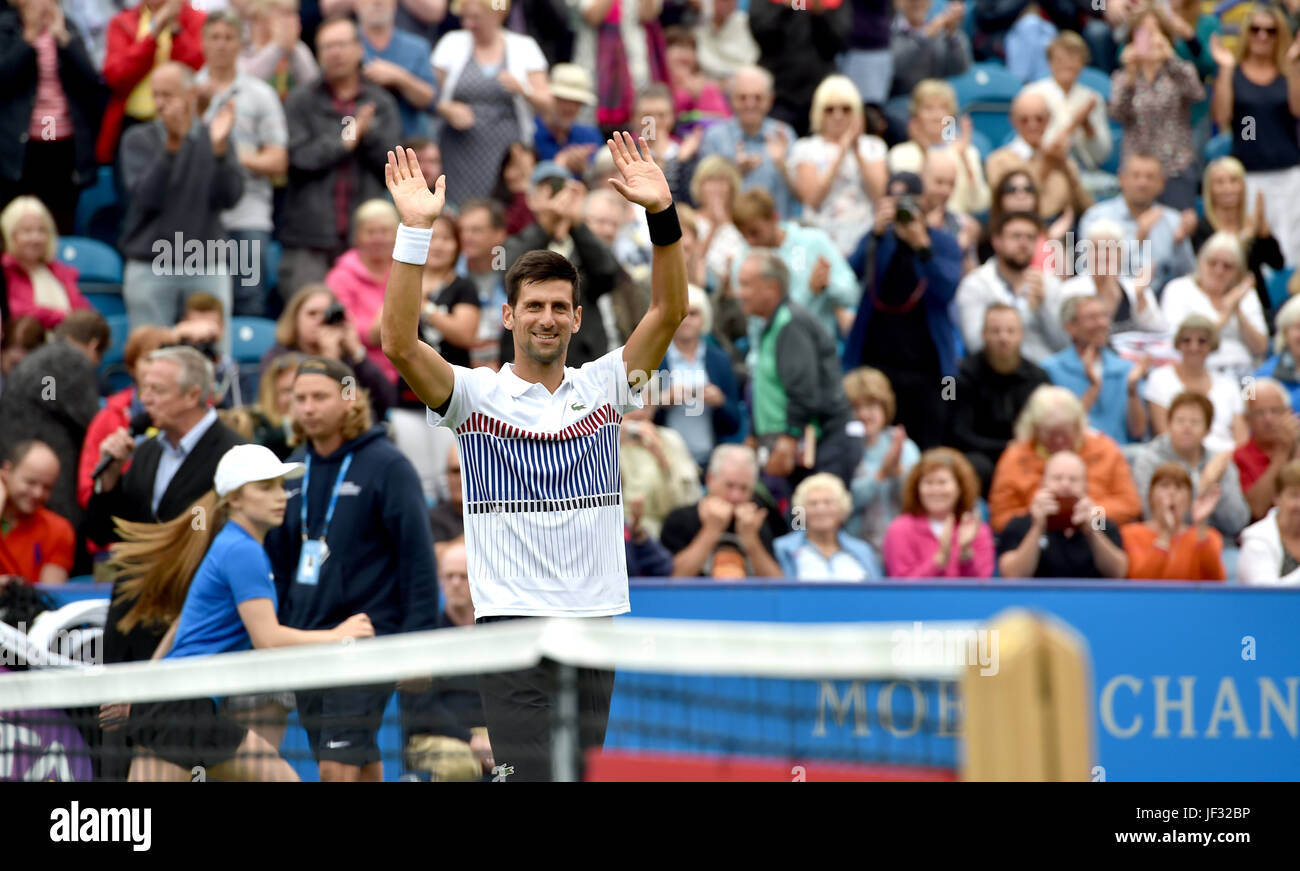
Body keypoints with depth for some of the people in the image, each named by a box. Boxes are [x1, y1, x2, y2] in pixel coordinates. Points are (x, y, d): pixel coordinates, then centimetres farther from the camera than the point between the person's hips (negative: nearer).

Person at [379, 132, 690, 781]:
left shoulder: (603, 386, 10)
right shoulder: (477, 394, 1)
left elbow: (669, 311, 1)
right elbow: (399, 343, -14)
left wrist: (661, 216, -12)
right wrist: (415, 231, -21)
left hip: (596, 619, 4)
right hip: (512, 623, -4)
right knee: (531, 775, -13)